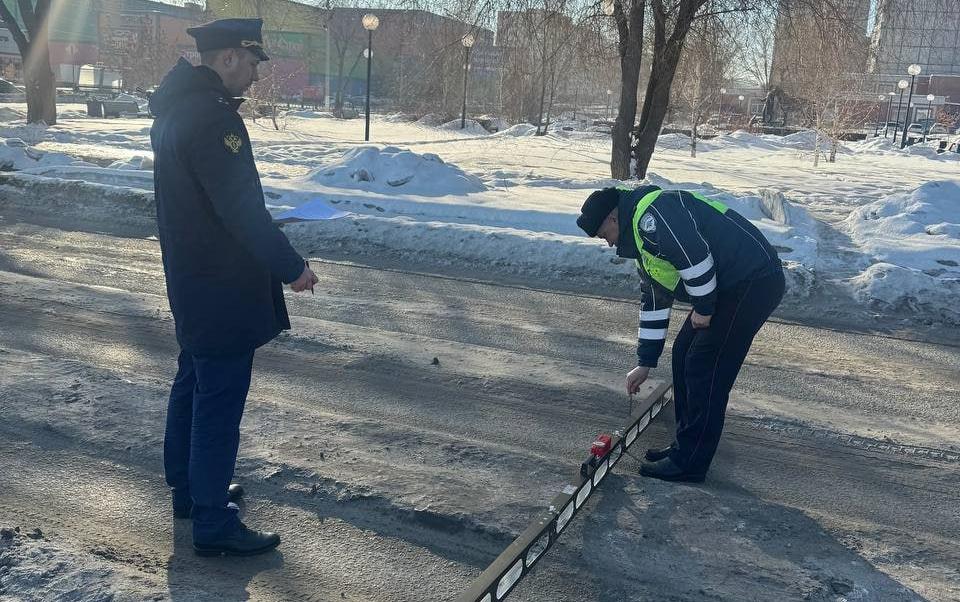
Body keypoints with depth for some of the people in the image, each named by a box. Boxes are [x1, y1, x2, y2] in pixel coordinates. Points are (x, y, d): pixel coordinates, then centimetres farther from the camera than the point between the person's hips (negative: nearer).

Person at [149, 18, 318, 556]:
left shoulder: (176, 109, 11)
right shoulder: (214, 118, -22)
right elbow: (242, 208, -25)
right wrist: (292, 267, -18)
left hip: (190, 280, 11)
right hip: (223, 289, -11)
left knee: (194, 383, 21)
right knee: (220, 401, -3)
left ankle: (189, 489, 36)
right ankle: (213, 523, 8)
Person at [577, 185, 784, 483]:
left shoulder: (651, 213, -15)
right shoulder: (642, 240, 19)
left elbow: (696, 257, -26)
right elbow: (653, 302, 23)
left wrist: (703, 309, -12)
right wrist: (645, 363, 24)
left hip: (753, 281, -10)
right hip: (731, 287, 10)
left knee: (704, 369, -6)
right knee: (684, 355, 13)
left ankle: (689, 462, 5)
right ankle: (687, 445, 24)